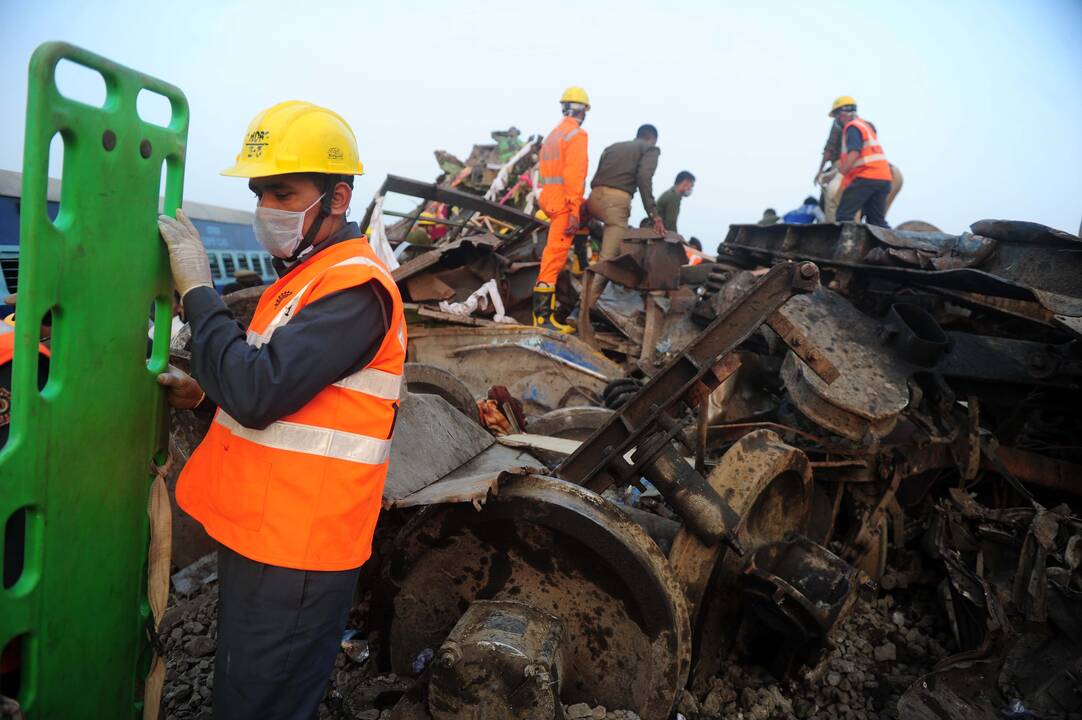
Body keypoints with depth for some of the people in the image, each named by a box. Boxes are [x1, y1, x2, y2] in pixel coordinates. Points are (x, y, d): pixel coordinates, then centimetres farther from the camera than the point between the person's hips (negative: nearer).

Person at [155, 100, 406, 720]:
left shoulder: (354, 287, -19)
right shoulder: (308, 273, 14)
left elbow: (258, 392, -28)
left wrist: (197, 290, -18)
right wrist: (205, 392, 3)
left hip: (294, 552, -10)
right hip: (258, 531, 10)